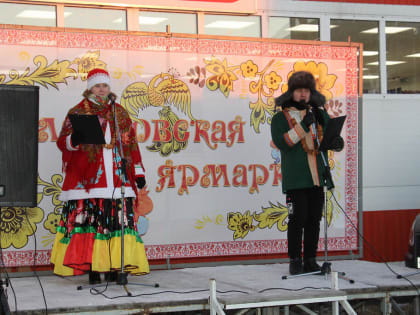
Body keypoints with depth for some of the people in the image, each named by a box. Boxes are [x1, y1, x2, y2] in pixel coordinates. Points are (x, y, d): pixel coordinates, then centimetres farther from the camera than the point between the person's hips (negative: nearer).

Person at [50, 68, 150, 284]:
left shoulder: (120, 113, 17)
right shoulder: (77, 112, 8)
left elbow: (131, 144, 18)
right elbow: (62, 142, 0)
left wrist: (138, 172, 12)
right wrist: (74, 140, -24)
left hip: (117, 180, 3)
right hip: (87, 181, -3)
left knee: (117, 223, -4)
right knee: (90, 222, -9)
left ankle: (114, 267, 0)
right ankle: (92, 269, -5)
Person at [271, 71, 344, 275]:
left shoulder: (318, 113, 15)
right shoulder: (281, 118, 3)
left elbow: (332, 135, 9)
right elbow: (281, 142, -13)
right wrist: (302, 125, -17)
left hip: (317, 178, 4)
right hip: (295, 180, -4)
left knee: (314, 220, 7)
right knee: (297, 220, -6)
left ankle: (310, 261, 15)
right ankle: (295, 261, 4)